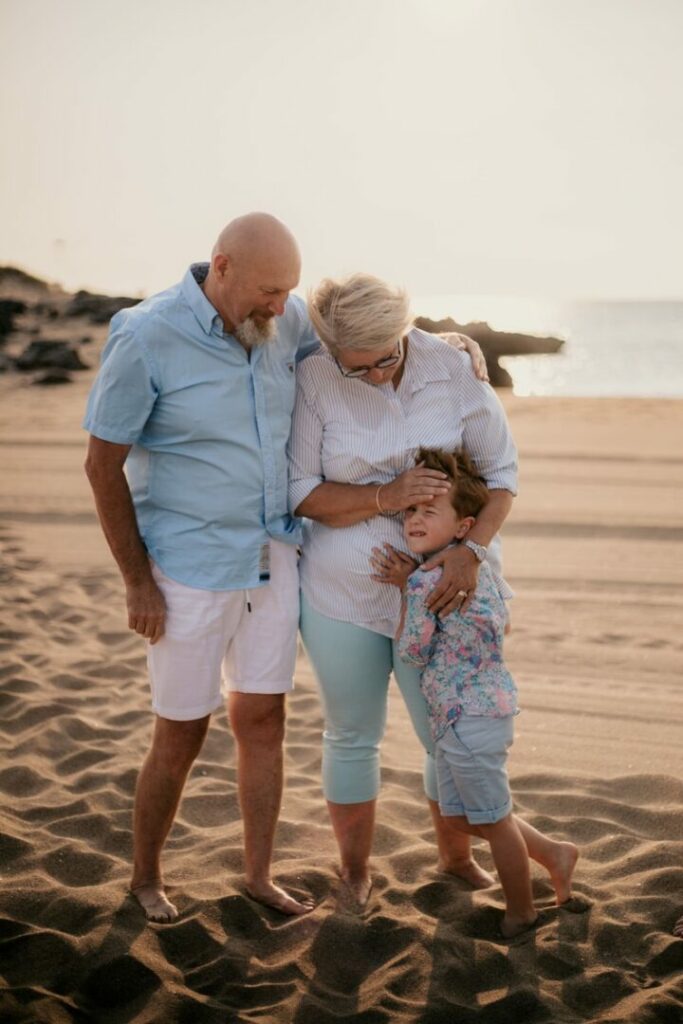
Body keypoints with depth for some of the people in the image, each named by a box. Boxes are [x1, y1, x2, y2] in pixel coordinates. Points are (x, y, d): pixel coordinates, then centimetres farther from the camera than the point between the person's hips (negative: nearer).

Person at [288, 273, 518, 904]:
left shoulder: (454, 369, -10)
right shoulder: (313, 380, -13)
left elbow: (501, 471, -5)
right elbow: (300, 493, -11)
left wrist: (472, 548, -21)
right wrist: (385, 497, -25)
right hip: (341, 590, -1)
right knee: (352, 735, 14)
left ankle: (456, 855, 38)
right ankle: (355, 870, 36)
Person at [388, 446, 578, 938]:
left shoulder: (426, 581, -23)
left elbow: (413, 652, -11)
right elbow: (502, 622, 18)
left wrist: (405, 587, -5)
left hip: (470, 716, -10)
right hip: (486, 701, 10)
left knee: (493, 819, 9)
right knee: (459, 814, 22)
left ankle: (522, 913, 27)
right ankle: (554, 852, 34)